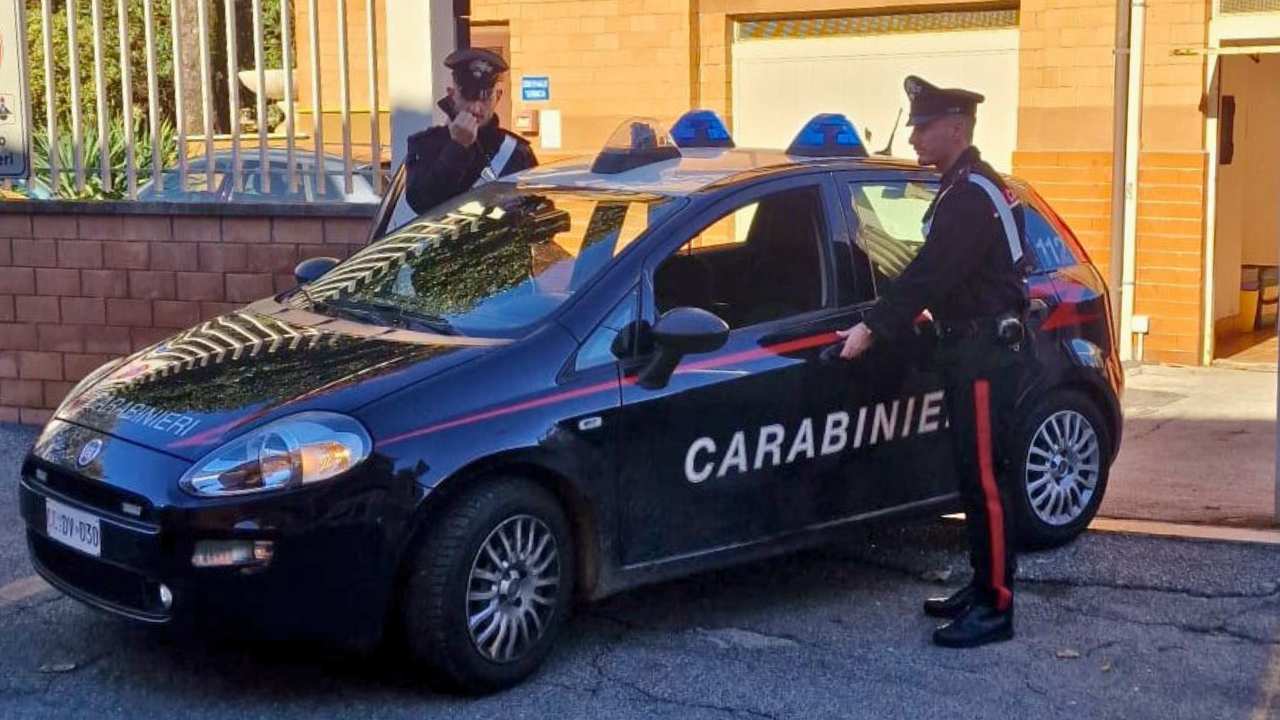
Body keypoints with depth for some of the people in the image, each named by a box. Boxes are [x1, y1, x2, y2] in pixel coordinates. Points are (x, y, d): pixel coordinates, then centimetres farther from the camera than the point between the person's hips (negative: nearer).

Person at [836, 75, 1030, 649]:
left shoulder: (973, 196, -18)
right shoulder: (965, 188, 15)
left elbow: (928, 274, -22)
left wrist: (872, 330, -19)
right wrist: (886, 323, 16)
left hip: (985, 355, -10)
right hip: (969, 348, 11)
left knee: (985, 478, -7)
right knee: (973, 474, 15)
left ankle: (996, 607, -2)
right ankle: (983, 587, 24)